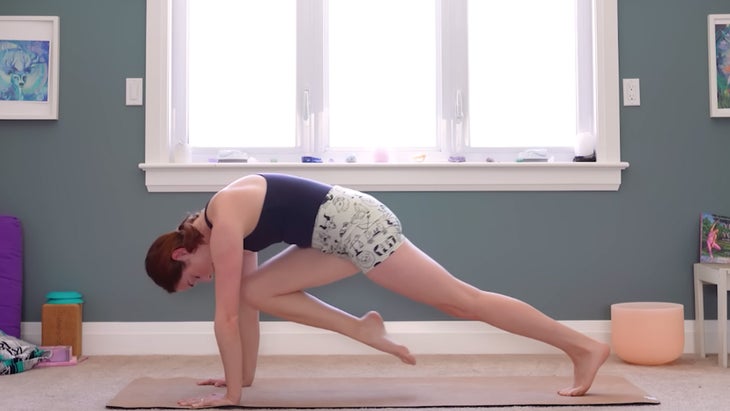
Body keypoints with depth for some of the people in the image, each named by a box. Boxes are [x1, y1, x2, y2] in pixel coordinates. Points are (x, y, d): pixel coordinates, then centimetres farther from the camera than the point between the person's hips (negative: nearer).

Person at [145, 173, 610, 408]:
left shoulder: (224, 226, -14)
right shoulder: (229, 223, 14)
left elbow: (228, 317, -14)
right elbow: (245, 305, 20)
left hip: (357, 225, -10)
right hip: (342, 231, 10)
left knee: (462, 299, -6)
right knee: (257, 288, 8)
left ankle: (584, 346, 1)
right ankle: (363, 329, 7)